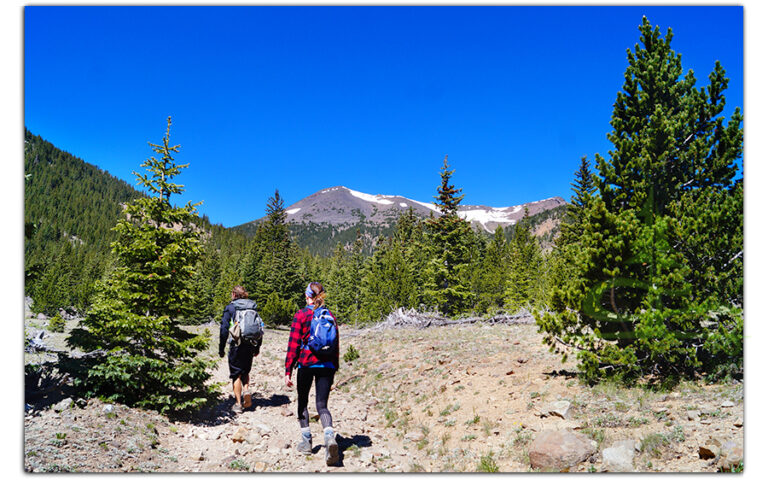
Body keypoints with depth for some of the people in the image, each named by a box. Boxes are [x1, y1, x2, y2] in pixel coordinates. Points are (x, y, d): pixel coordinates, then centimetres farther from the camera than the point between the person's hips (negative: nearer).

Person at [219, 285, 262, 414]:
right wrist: (257, 347, 18)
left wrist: (221, 349, 1)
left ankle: (238, 404, 6)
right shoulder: (253, 307, 8)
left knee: (236, 374, 6)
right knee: (245, 371, 22)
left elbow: (224, 330, -6)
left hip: (237, 345, -4)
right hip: (251, 345, 4)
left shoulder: (230, 308, -3)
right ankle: (246, 389, -2)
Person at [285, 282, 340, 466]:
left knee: (303, 402, 18)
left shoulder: (301, 315, -4)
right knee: (322, 405, 4)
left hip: (306, 364, -3)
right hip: (326, 366, 3)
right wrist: (334, 368, 19)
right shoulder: (330, 316, 8)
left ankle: (306, 440, 21)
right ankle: (330, 437, -21)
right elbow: (336, 346, 10)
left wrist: (288, 371, -3)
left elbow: (293, 345, -6)